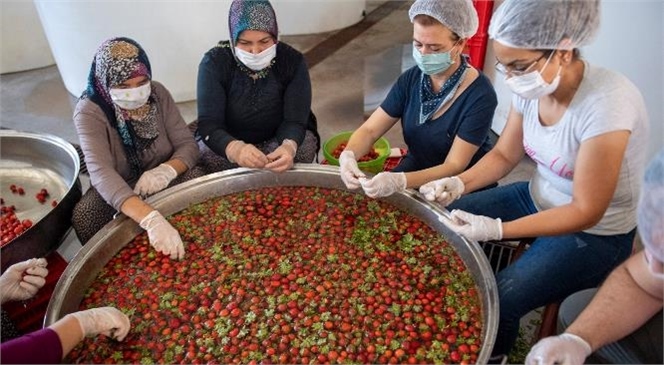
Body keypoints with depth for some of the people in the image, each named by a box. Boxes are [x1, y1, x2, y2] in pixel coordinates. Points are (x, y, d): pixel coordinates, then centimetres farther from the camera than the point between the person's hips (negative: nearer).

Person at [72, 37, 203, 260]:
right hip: (115, 191, -2)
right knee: (84, 215, -32)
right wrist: (151, 220, -56)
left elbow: (187, 144, -13)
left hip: (161, 182, 2)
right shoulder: (89, 112, -24)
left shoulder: (158, 94, -14)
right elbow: (101, 173, -39)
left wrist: (167, 170, -38)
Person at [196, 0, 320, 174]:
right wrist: (235, 149, -52)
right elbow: (208, 124, -28)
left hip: (280, 137, 1)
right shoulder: (214, 62, -21)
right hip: (226, 141, 0)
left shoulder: (293, 61, -18)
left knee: (303, 148, -30)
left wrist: (289, 146, -48)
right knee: (206, 156, -31)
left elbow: (295, 120, -23)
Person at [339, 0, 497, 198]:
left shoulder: (480, 96, -22)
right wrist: (347, 155, -31)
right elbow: (369, 130, -8)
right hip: (414, 171, 5)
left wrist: (400, 181, -41)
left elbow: (454, 167, -25)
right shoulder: (411, 79, -7)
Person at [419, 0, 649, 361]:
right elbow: (503, 155, 1)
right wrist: (459, 183, -17)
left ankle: (490, 355, 15)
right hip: (538, 197, 7)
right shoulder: (532, 86, -12)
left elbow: (586, 212, -25)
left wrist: (497, 230, -33)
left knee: (495, 302, -21)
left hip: (595, 233, -6)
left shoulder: (607, 105, -31)